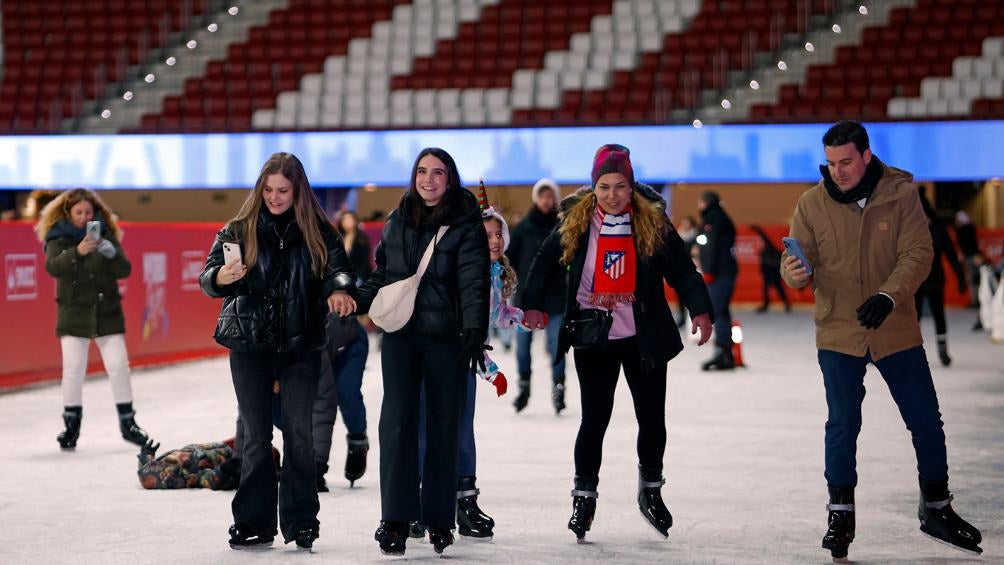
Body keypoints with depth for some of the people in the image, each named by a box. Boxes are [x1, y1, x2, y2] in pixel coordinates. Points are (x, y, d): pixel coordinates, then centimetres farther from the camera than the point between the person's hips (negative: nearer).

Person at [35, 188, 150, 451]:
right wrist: (77, 252, -38)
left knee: (119, 365, 1)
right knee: (73, 369, -4)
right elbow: (53, 266, -21)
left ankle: (128, 422, 12)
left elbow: (124, 271, -3)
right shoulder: (58, 238, -3)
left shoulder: (105, 234, 2)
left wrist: (112, 254, -24)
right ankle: (71, 425, 9)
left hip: (107, 313, 1)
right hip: (73, 314, -1)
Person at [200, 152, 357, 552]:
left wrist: (339, 289, -30)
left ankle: (300, 522, 4)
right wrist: (220, 278, -27)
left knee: (299, 434, -2)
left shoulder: (317, 232, 3)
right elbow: (209, 276, -3)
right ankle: (254, 523, 9)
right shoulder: (239, 230, 2)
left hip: (301, 344, 0)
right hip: (250, 343, 0)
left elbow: (338, 267, -7)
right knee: (256, 436, 4)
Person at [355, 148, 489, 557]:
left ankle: (439, 519, 14)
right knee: (397, 420, -8)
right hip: (401, 334, 3)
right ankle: (396, 519, -7)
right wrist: (354, 300, 4)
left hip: (446, 337, -2)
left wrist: (475, 331, -22)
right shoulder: (397, 221, 11)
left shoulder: (465, 224, -2)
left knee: (443, 425, 4)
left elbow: (473, 282, -11)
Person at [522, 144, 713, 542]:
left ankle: (651, 490, 30)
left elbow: (681, 269, -2)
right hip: (593, 338, -1)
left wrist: (700, 309, -15)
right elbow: (546, 262, 8)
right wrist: (533, 305, -5)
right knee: (594, 420, -1)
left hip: (644, 339, 1)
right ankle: (584, 496, 13)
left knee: (652, 418, 8)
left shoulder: (652, 222, -2)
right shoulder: (575, 222, -1)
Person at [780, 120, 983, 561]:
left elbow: (918, 253, -13)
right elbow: (799, 264, -5)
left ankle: (936, 509, 28)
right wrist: (794, 273, -30)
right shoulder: (812, 204, -6)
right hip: (838, 333, -1)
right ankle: (841, 515, 18)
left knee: (926, 421, 9)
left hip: (897, 331, 1)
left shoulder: (900, 194, -8)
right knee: (842, 425, 3)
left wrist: (888, 296, -28)